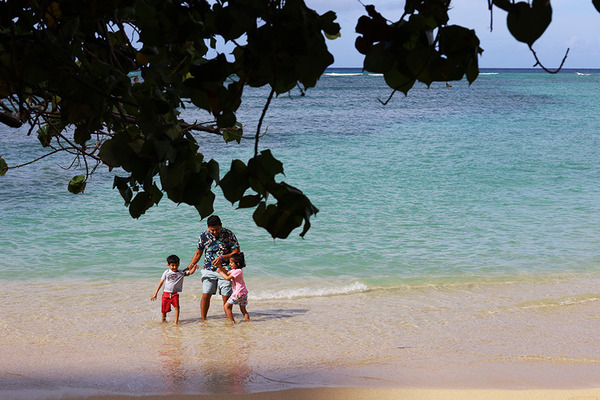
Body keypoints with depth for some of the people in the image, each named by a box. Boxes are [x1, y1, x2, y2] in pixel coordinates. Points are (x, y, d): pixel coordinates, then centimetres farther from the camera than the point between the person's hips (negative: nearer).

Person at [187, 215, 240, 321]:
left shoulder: (229, 235, -9)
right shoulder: (204, 236, -1)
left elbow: (237, 252, -7)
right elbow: (198, 253, 10)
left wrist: (222, 258, -19)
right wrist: (189, 267, 4)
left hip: (225, 270, -2)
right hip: (209, 269, 2)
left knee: (226, 296, -2)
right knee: (205, 295, -4)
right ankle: (203, 319, 6)